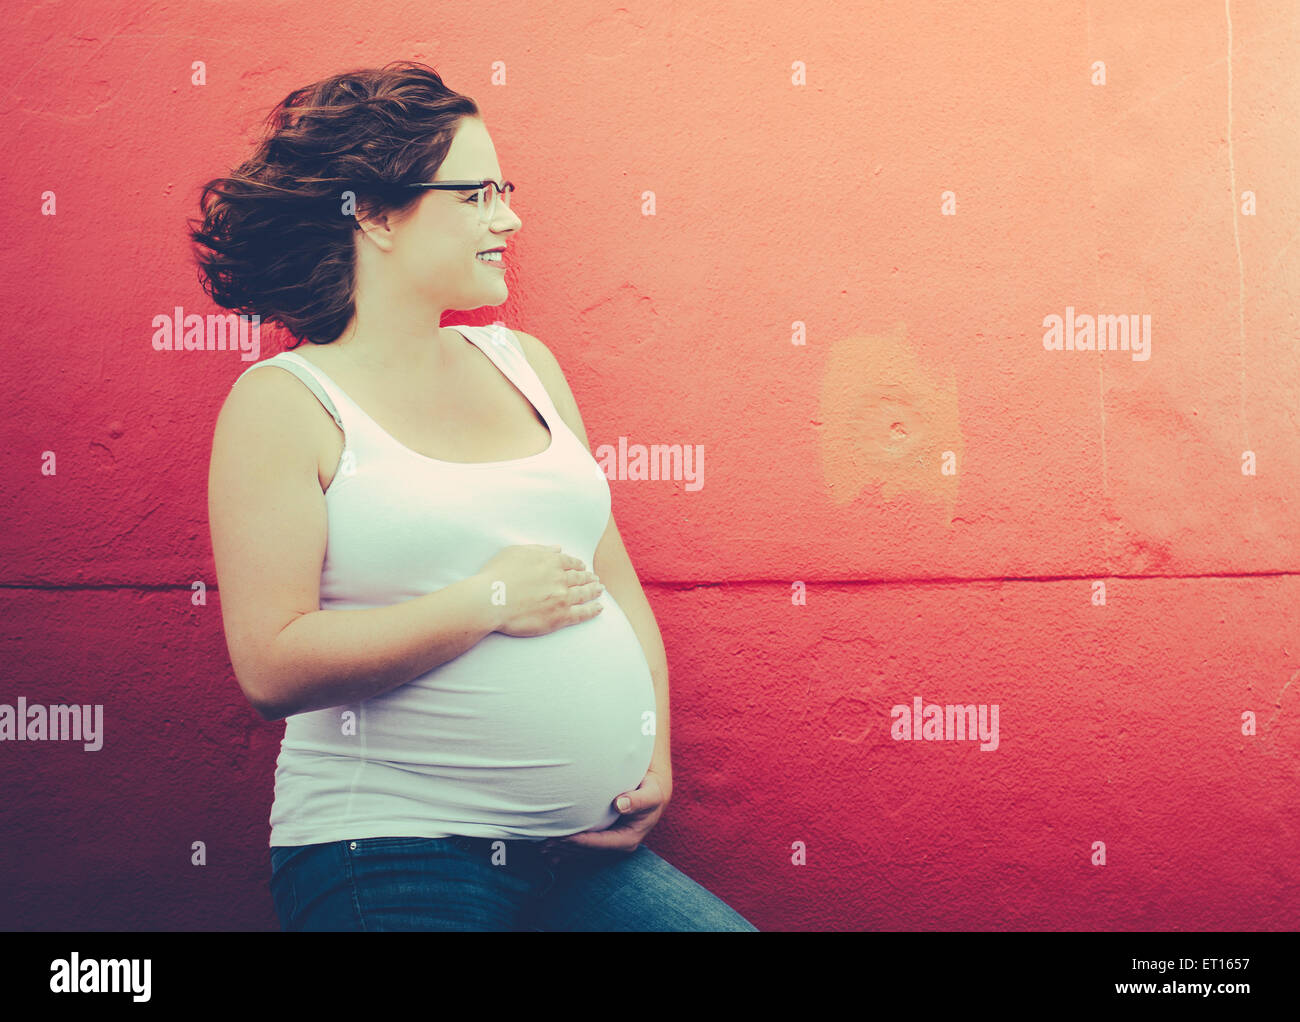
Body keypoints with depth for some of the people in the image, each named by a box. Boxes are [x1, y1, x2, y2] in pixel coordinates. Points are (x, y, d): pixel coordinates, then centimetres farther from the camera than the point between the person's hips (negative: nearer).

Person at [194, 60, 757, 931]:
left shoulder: (523, 362, 11)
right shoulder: (285, 401, -6)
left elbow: (614, 578, 15)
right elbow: (274, 667, -16)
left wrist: (654, 757, 4)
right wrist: (490, 602, -14)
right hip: (391, 859, -5)